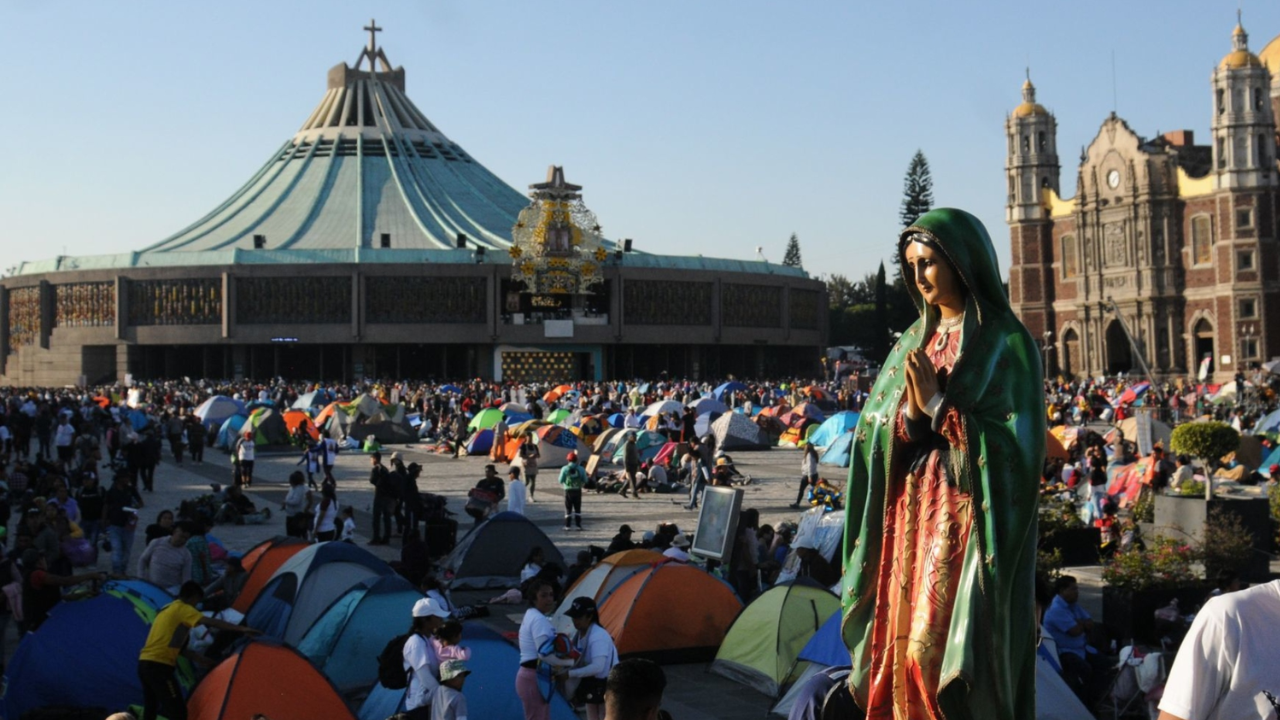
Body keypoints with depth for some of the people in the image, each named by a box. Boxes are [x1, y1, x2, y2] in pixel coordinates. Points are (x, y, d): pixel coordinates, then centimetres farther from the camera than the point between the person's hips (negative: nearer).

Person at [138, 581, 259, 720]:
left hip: (144, 663, 10)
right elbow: (210, 622, -20)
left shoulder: (166, 610, 22)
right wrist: (242, 629, -23)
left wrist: (200, 659, 28)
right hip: (159, 666, -10)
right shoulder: (182, 609, -7)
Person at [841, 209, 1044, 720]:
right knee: (907, 640, 7)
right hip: (912, 515, 6)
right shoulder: (915, 341, 13)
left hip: (968, 521, -6)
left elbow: (1017, 442, -15)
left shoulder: (1006, 343, -7)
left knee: (952, 646, -6)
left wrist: (939, 405, -15)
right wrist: (911, 412, -11)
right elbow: (875, 429, 9)